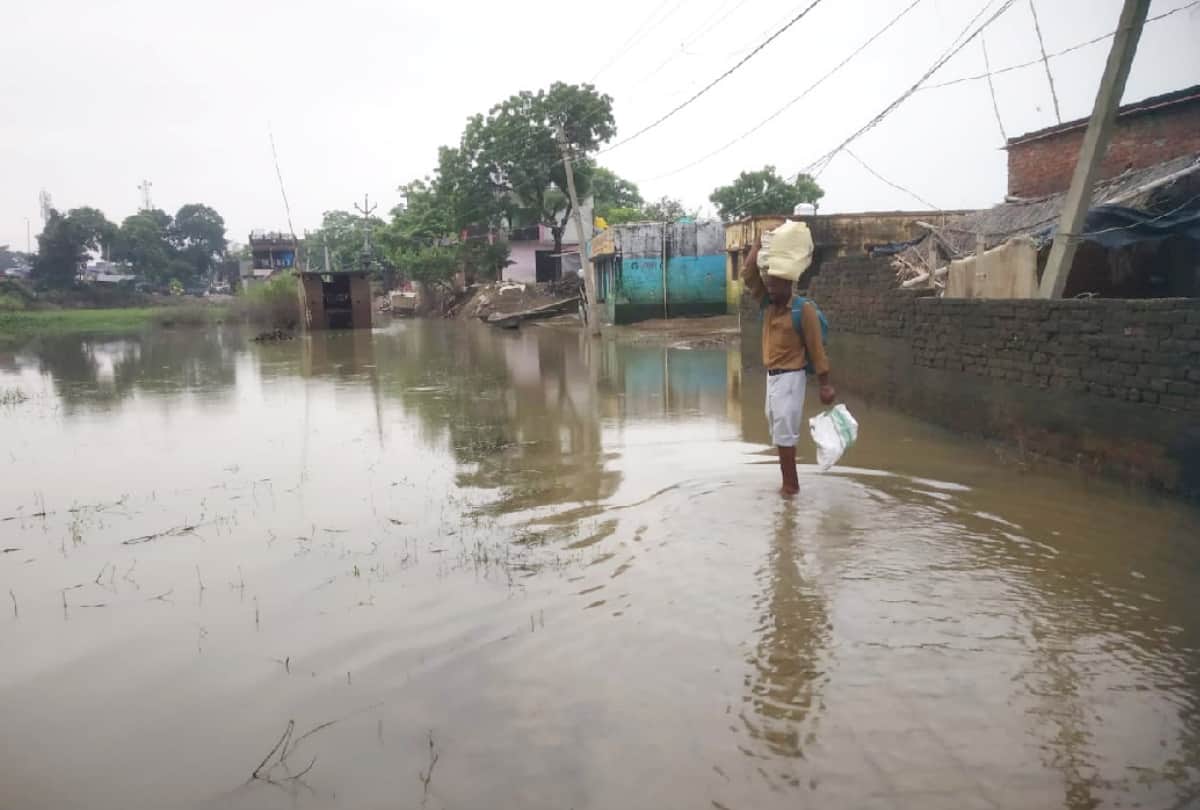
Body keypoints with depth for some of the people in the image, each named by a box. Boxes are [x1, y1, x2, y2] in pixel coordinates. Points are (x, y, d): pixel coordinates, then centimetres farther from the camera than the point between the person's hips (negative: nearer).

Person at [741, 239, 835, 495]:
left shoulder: (804, 310, -14)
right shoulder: (767, 303, 5)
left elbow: (816, 348, -11)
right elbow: (748, 274, -1)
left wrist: (825, 384, -11)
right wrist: (761, 242, -3)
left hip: (790, 377, -8)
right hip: (772, 375, 8)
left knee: (784, 429, -7)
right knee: (777, 428, 11)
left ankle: (790, 483, 1)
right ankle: (788, 480, 20)